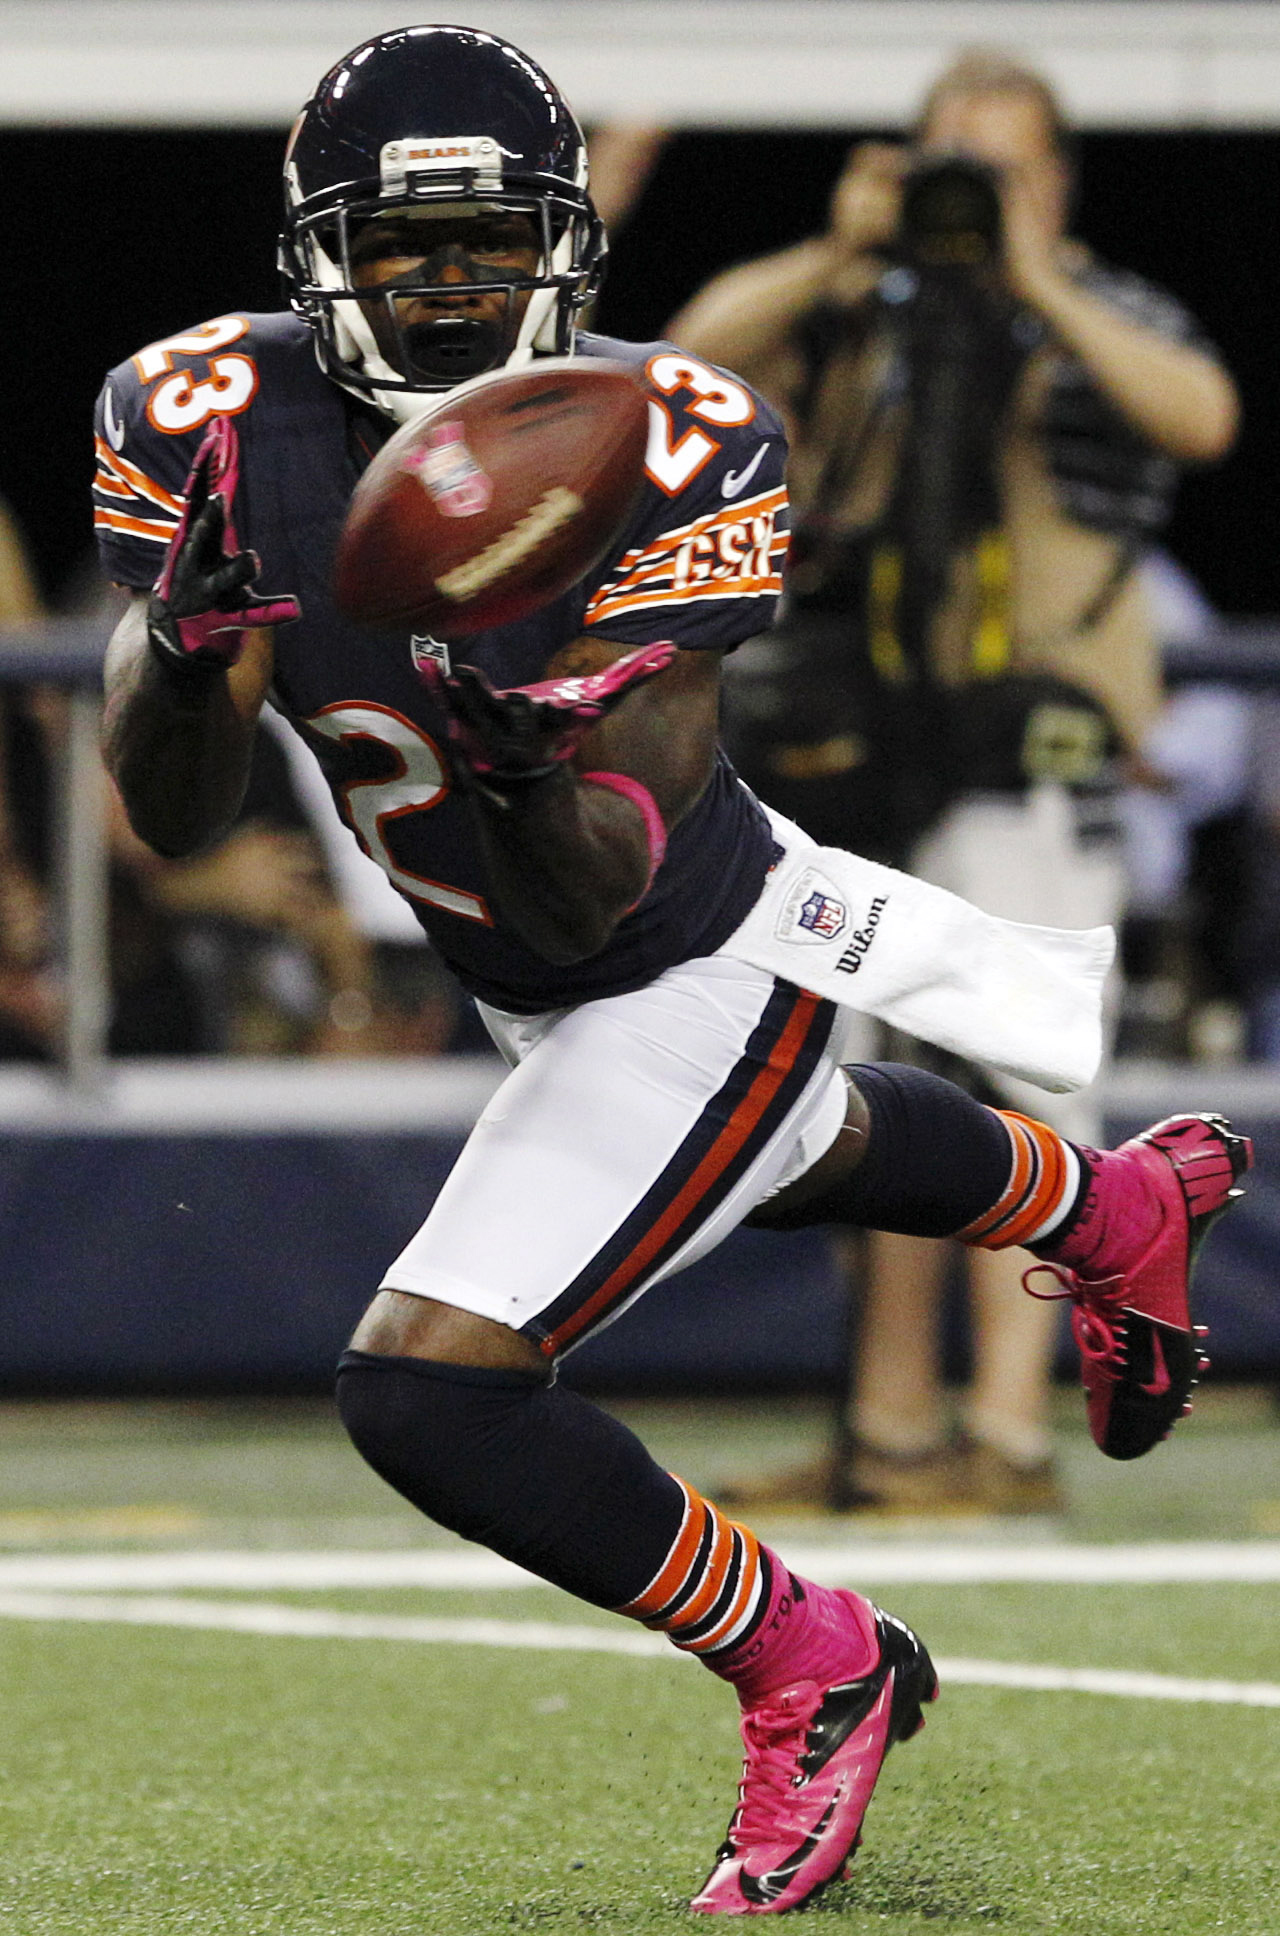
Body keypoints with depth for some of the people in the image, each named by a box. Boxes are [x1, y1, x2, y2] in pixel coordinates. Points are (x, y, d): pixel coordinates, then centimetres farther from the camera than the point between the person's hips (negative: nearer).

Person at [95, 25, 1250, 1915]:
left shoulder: (665, 453, -29)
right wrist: (186, 640, -40)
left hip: (701, 973, -7)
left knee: (428, 1389, -16)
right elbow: (172, 822, -20)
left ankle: (807, 1667, 7)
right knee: (795, 1146, 36)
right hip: (532, 986, 7)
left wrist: (536, 779, -54)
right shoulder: (223, 422, -19)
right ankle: (1113, 1205, 68)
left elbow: (590, 902, -32)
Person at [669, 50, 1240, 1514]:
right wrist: (834, 259, -6)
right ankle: (889, 1431, 17)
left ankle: (1011, 1433, -14)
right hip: (864, 759, 5)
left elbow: (1202, 416, -17)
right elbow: (696, 349, 2)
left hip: (1028, 761, -5)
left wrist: (1041, 285, -16)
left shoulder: (1108, 320, 4)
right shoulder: (865, 316, 14)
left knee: (1013, 1088, -12)